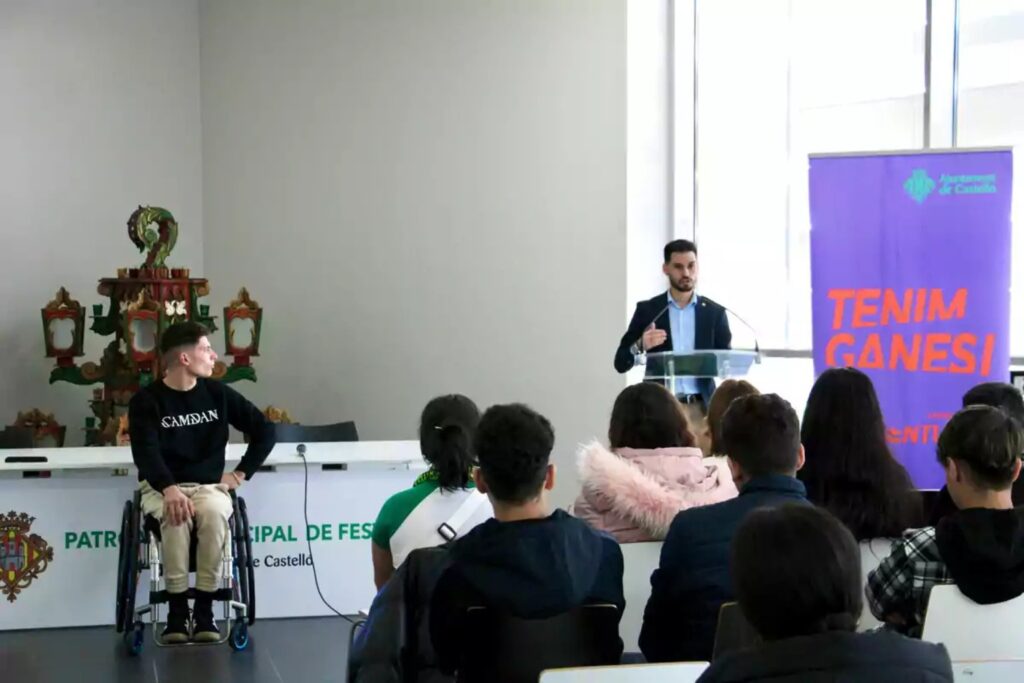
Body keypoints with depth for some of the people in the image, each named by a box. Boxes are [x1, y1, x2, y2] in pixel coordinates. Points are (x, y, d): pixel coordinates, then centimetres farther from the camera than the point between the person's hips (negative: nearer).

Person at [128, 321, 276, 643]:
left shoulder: (218, 394, 6)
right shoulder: (146, 401, -4)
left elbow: (264, 431, 13)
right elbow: (145, 452, -19)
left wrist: (242, 473, 2)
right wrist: (169, 488, -36)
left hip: (209, 485, 2)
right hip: (162, 487, -2)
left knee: (214, 512, -34)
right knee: (176, 516, -36)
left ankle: (205, 608, -26)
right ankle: (177, 608, -27)